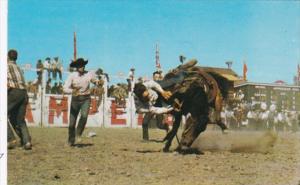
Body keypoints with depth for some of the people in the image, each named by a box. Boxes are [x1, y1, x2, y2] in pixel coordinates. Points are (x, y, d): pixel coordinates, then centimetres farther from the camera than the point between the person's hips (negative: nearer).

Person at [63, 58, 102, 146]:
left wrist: (98, 82, -11)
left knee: (84, 116, -26)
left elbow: (95, 81, 14)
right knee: (72, 121, 4)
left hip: (86, 99, 0)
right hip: (75, 99, 0)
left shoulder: (89, 74, -5)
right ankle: (71, 141, 26)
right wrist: (73, 91, -39)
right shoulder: (72, 75, -12)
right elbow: (65, 88, -19)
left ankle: (78, 134, -3)